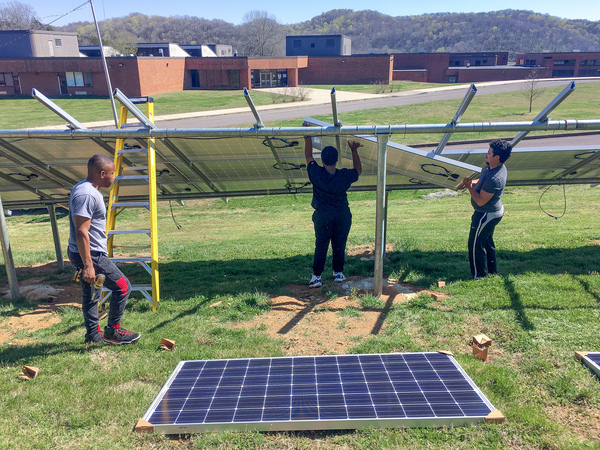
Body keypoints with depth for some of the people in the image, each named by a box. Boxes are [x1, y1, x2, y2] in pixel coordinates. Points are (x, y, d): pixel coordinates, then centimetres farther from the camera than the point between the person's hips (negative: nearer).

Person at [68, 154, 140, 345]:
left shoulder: (83, 189, 11)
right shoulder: (87, 195, -22)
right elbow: (81, 232, -26)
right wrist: (88, 265, -25)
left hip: (83, 254, 11)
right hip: (90, 255, -11)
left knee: (90, 293, 18)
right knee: (123, 287, -2)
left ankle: (93, 334, 29)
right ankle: (112, 331, 9)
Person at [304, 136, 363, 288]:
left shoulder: (316, 174, -13)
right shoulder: (344, 176, -10)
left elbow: (308, 156, 3)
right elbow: (358, 169, 11)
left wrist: (308, 137, 12)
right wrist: (354, 150, 14)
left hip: (323, 215, -1)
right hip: (343, 215, 1)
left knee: (321, 245, 6)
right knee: (339, 245, 13)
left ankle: (316, 276, 8)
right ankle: (338, 273, 25)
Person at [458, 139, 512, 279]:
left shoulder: (494, 179, -34)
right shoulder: (498, 167, -2)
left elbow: (480, 201, -27)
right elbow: (483, 182, 15)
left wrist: (469, 186, -22)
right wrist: (471, 182, -2)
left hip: (486, 215, -10)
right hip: (494, 211, 10)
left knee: (476, 244, 5)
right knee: (487, 242, 24)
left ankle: (479, 275, 20)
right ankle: (492, 270, 39)